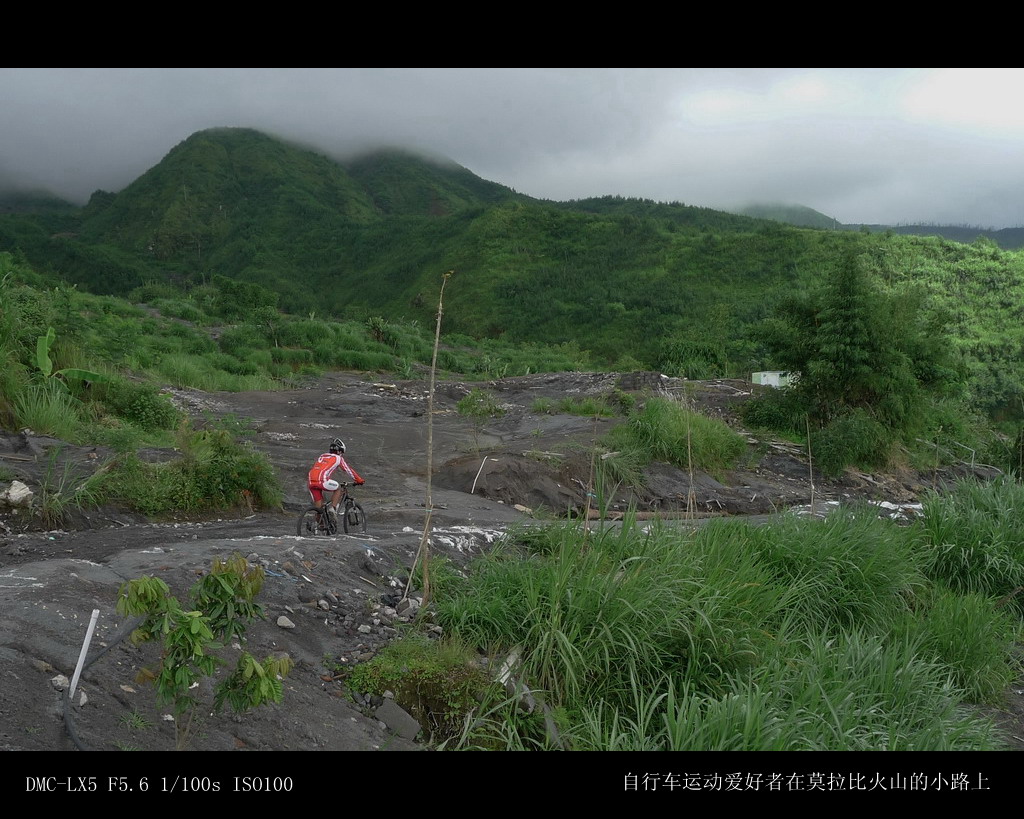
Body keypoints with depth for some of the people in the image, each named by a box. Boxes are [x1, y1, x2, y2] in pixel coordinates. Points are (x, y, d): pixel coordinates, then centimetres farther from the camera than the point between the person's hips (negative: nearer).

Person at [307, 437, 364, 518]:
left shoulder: (322, 456, 32)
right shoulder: (338, 458, 14)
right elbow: (348, 470, 20)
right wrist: (359, 480, 31)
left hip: (311, 481, 6)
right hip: (322, 481, -6)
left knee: (318, 506, 15)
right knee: (338, 488, 20)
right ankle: (333, 509, 6)